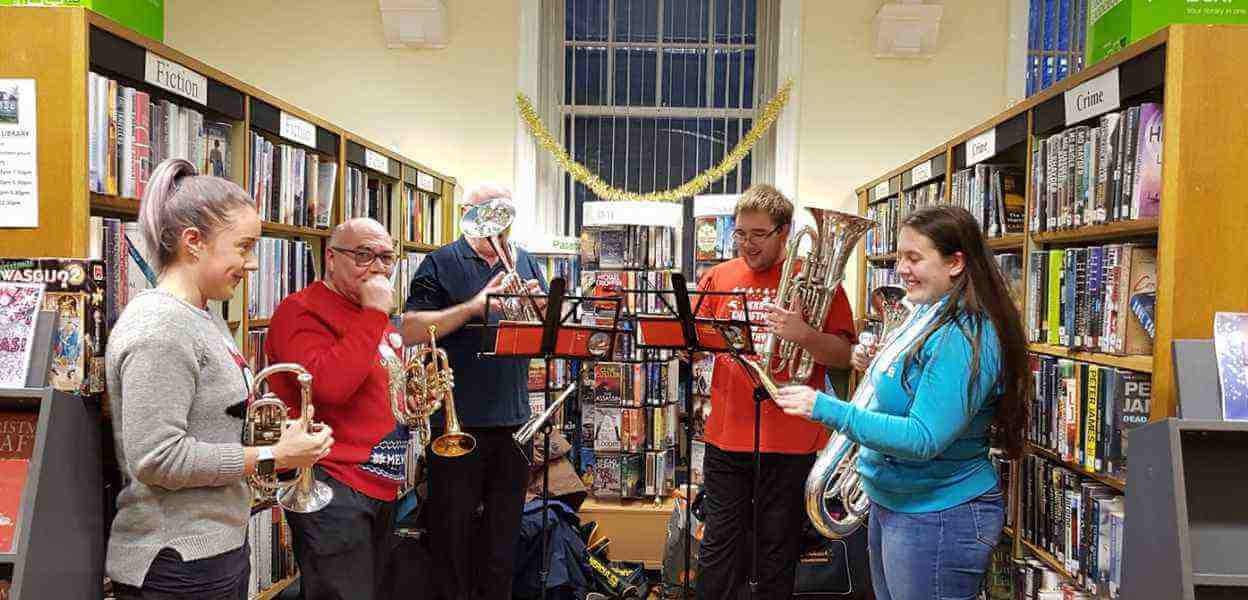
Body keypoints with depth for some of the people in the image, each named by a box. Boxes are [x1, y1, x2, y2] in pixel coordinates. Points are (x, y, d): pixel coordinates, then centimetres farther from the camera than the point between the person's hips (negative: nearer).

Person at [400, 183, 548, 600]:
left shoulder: (525, 263, 13)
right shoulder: (441, 264, -1)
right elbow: (410, 330, -11)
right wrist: (475, 306, -19)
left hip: (514, 418, 4)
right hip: (457, 420, -4)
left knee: (504, 525, 15)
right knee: (453, 526, 7)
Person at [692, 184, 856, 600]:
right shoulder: (719, 277, 8)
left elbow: (844, 357, -6)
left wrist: (803, 335, -24)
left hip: (791, 439, -2)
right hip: (727, 436, 3)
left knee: (779, 546, 10)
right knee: (719, 543, 10)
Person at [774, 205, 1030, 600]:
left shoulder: (964, 337, -24)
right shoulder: (929, 317, 6)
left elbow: (923, 439, -29)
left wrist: (827, 409, -30)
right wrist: (876, 368, 2)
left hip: (940, 519, -9)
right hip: (890, 504, 9)